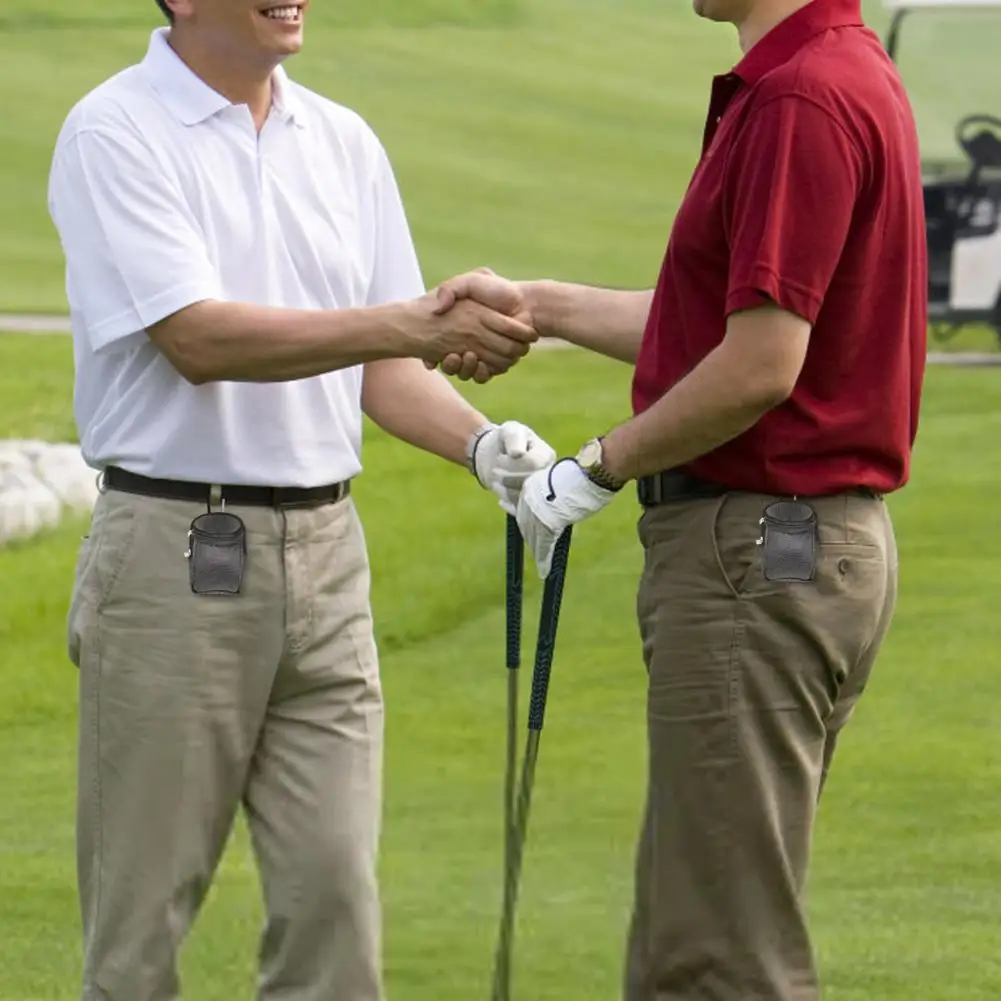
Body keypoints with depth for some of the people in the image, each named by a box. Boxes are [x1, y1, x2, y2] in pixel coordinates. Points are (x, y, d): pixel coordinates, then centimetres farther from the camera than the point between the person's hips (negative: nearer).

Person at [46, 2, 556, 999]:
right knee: (143, 906, 1)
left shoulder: (343, 142, 11)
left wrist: (482, 443, -5)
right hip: (174, 553, -5)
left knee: (333, 885, 2)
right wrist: (412, 323, -26)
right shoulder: (115, 134, -8)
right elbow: (196, 340, -18)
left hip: (324, 550, 5)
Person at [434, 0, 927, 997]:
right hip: (803, 539, 11)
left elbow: (759, 365, -24)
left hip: (759, 555, -11)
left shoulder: (800, 103, -20)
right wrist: (537, 306, 22)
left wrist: (597, 470, -12)